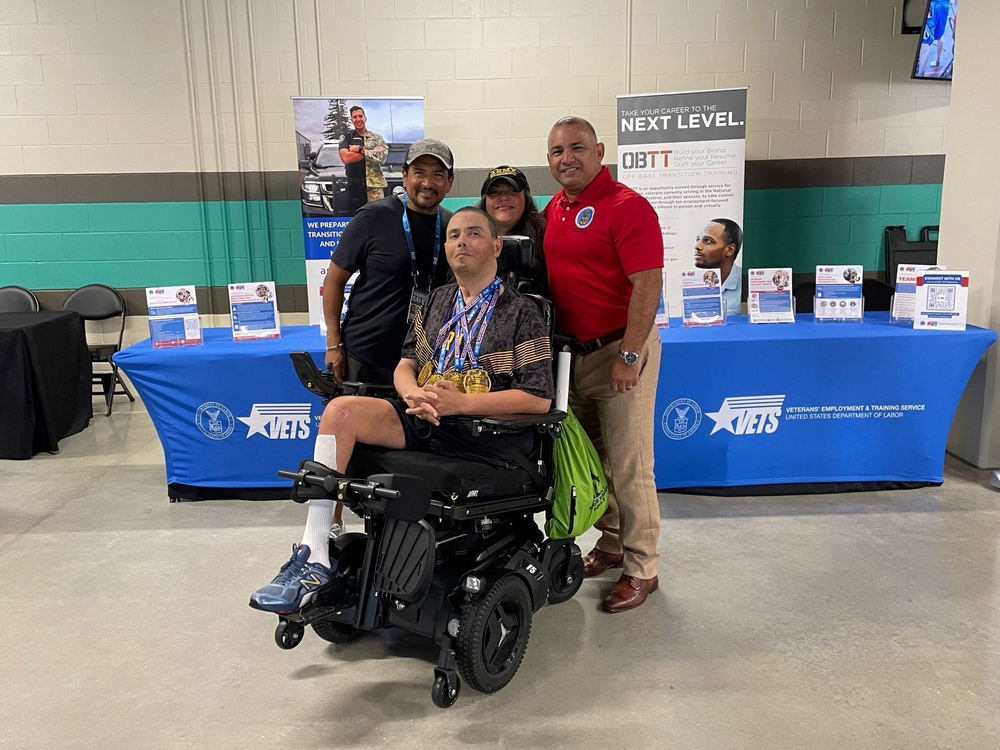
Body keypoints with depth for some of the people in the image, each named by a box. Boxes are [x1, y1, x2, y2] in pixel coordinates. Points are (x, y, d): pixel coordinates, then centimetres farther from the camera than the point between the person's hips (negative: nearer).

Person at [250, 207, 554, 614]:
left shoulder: (520, 313, -1)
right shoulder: (438, 300, 19)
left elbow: (540, 398, -10)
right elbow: (404, 365, 16)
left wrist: (461, 402, -19)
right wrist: (414, 394, -10)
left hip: (488, 434, -4)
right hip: (424, 419, 5)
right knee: (341, 410, -18)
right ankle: (314, 558, -21)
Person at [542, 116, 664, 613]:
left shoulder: (627, 207, -13)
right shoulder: (553, 209, 11)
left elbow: (648, 284, -19)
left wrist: (629, 356, -24)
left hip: (619, 349, -8)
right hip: (572, 351, 8)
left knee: (629, 464, -2)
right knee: (591, 456, 17)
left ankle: (641, 568, 12)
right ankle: (611, 544, 33)